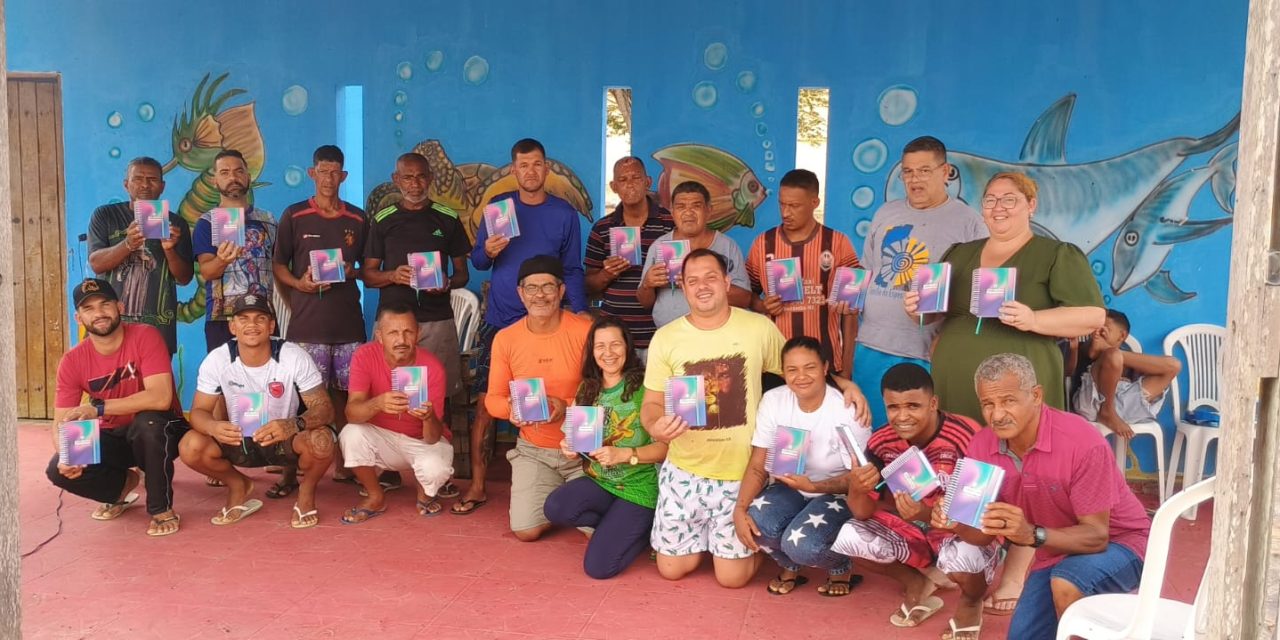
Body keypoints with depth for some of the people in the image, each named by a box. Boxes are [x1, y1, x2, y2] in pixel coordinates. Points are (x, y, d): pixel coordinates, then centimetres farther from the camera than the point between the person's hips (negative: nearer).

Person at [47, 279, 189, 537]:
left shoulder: (145, 336, -21)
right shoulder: (72, 361, -8)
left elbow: (160, 398, -33)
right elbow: (60, 423, -8)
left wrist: (98, 408, -33)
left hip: (158, 432, -4)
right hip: (113, 437, 4)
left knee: (148, 421, -37)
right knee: (60, 470, -18)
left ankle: (162, 508, -17)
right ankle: (124, 484, 14)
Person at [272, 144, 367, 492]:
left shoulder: (358, 219, 12)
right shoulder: (294, 216, 5)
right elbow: (278, 265, 9)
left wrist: (352, 272, -2)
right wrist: (298, 284, -10)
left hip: (348, 322, 2)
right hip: (307, 323, -2)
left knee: (344, 394, 5)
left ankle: (345, 462, 16)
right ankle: (291, 471, 1)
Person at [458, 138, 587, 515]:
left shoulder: (564, 213, 3)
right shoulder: (499, 206, 5)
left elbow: (572, 270, 4)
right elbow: (477, 261, 6)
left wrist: (581, 312, -9)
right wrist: (487, 251, -16)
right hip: (498, 321, 1)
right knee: (486, 403, -2)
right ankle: (477, 486, 5)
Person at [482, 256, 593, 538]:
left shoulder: (586, 331, -15)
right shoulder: (505, 339, -4)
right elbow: (493, 399, 1)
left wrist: (568, 407, -27)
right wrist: (511, 408, -22)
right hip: (533, 449, 3)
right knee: (526, 531, -9)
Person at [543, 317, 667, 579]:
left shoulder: (644, 387, -13)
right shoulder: (587, 389, 6)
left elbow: (666, 446, -14)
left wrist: (623, 454, -26)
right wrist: (571, 450, -9)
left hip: (639, 488, -5)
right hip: (599, 482, 5)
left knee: (598, 567, -16)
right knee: (555, 508, -25)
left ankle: (646, 529, 12)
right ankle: (618, 525, 3)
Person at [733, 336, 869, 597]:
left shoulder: (849, 410, -19)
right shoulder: (772, 401, -10)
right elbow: (758, 467, -8)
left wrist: (813, 486, -29)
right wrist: (740, 509, -25)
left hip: (836, 494, -3)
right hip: (789, 488, 3)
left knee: (803, 544, -31)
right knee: (757, 525, -29)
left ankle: (842, 567, 6)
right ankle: (790, 566, 7)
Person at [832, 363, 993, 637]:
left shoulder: (967, 437, -28)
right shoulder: (882, 443, -13)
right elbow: (863, 514, -9)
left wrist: (927, 514, -45)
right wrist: (857, 489, -34)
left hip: (966, 531, -4)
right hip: (911, 530, 4)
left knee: (960, 555, -37)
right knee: (849, 537, -18)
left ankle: (971, 602, 2)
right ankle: (916, 584, 11)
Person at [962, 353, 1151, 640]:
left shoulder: (1082, 443, -31)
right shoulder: (982, 446, -13)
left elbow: (1097, 535, -29)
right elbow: (984, 532, -7)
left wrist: (1033, 534, -46)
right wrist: (954, 520, -30)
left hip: (1117, 543, -6)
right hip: (1056, 553, 6)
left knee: (1066, 583, -35)